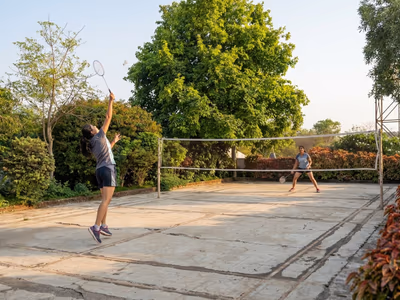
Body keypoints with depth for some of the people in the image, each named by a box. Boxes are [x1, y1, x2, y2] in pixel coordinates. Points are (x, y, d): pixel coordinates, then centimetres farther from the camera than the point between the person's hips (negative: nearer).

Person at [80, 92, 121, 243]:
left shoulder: (92, 144, 15)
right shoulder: (99, 136, -4)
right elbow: (108, 117, -4)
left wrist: (114, 141, 38)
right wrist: (111, 100, 3)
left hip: (99, 170, 8)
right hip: (108, 169, -8)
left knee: (105, 200, 15)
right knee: (106, 200, -14)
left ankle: (103, 226, 14)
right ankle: (96, 227, -24)